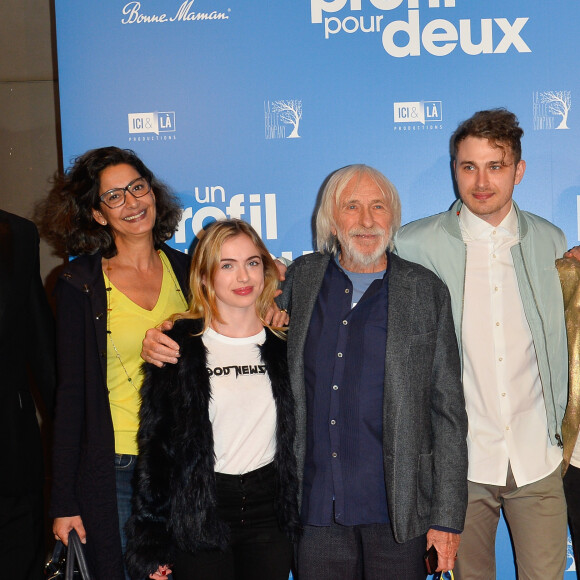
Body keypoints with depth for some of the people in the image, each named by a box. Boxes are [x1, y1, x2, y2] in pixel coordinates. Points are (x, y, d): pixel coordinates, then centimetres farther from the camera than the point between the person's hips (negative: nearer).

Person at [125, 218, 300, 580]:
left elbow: (299, 436, 10)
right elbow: (155, 442, -3)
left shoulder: (283, 344, 4)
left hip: (270, 511, 3)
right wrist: (152, 544, -4)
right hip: (199, 511, -2)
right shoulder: (179, 345, -4)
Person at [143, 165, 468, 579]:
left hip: (396, 513, -2)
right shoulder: (301, 279, 5)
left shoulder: (426, 292, 0)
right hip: (316, 506, 2)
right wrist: (167, 343, 0)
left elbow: (447, 410, 0)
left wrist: (447, 517, -4)